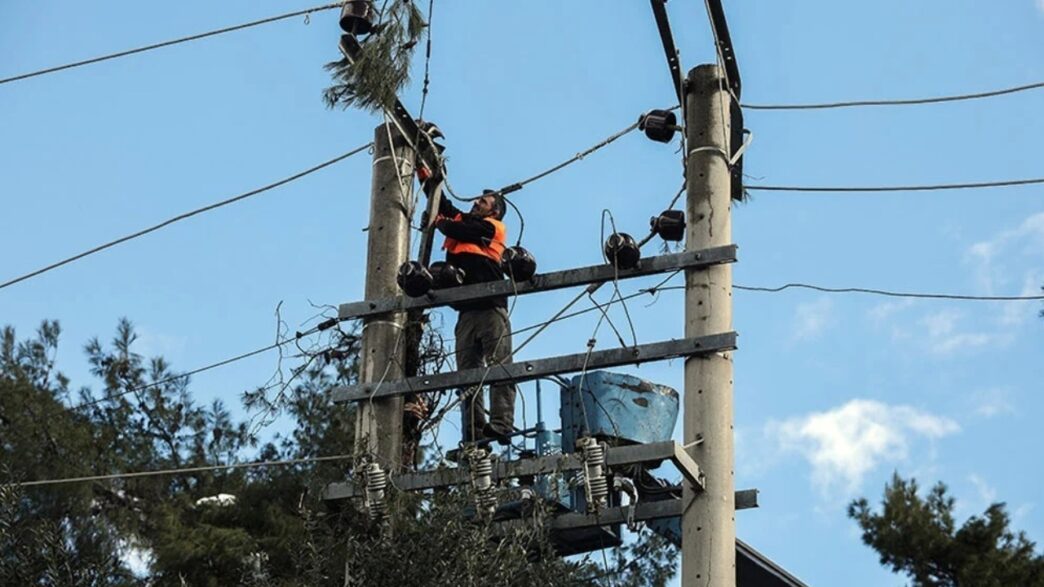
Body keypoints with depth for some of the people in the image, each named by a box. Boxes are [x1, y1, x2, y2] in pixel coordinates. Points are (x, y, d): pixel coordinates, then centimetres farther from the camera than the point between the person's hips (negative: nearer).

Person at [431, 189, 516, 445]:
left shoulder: (492, 227, 8)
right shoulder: (463, 220, 25)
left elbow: (458, 230, -4)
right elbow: (441, 203, 29)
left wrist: (440, 222, 15)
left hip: (491, 309, -6)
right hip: (466, 311, 6)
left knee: (499, 367, -13)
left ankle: (501, 426, -25)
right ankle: (473, 434, -11)